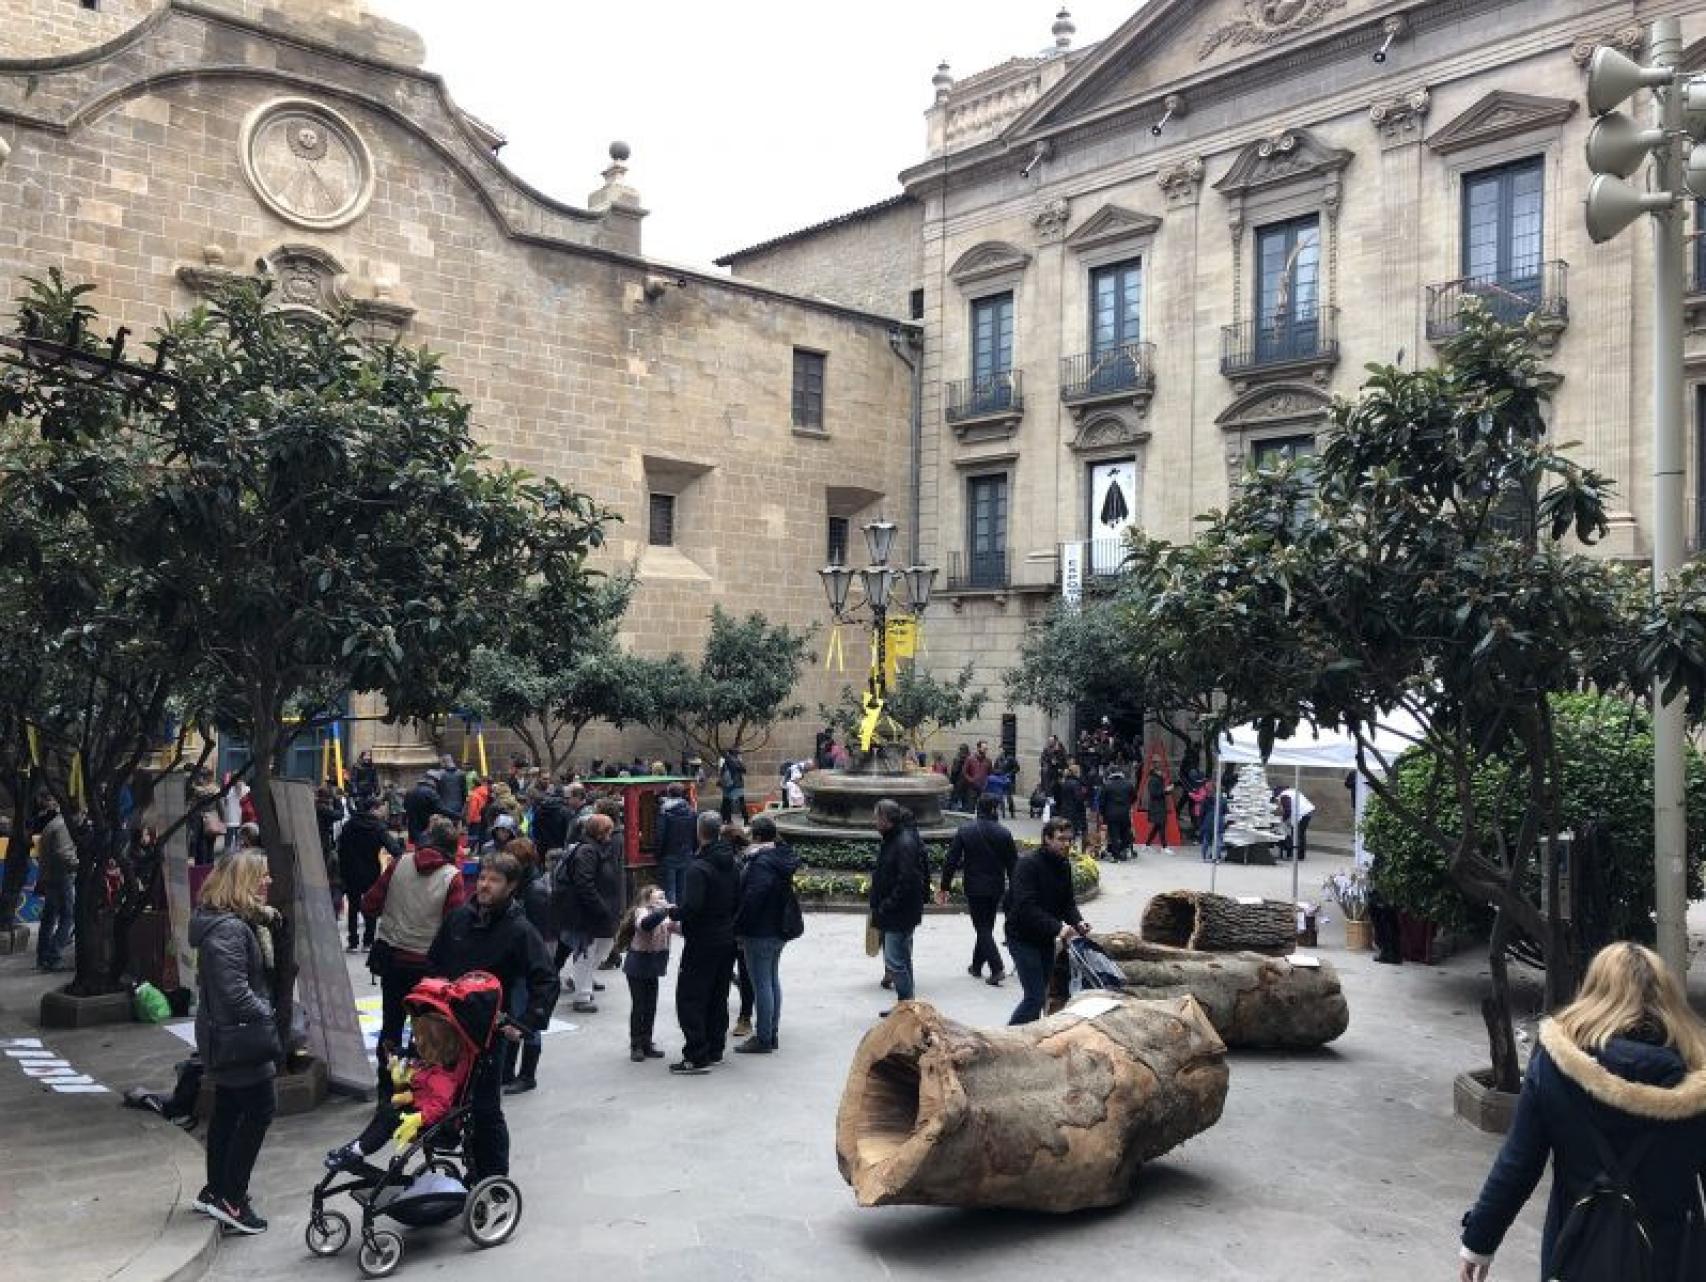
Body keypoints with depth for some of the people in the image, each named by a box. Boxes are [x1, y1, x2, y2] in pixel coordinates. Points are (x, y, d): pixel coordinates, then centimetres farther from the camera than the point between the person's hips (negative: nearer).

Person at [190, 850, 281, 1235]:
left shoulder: (242, 921, 8)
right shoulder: (228, 929, -24)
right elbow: (235, 993, -25)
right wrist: (267, 1020, -15)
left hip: (224, 1035, 10)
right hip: (238, 1036, -10)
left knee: (228, 1110, 18)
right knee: (259, 1110, -3)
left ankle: (215, 1191, 29)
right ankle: (230, 1199, 5)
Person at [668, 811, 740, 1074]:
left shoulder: (699, 868, -19)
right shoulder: (732, 867, 5)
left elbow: (691, 907, -25)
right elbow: (738, 903, 11)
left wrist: (673, 912, -7)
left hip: (702, 942, -8)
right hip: (727, 940, 8)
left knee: (690, 998, -2)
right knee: (718, 997, 15)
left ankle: (697, 1057, -4)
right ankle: (715, 1050, 22)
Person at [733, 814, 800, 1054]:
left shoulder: (761, 863, -21)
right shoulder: (783, 858, 9)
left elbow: (751, 900, -25)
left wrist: (739, 929, -16)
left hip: (760, 933, -10)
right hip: (779, 931, 10)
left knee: (761, 984, -3)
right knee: (772, 980, 17)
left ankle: (763, 1039, 2)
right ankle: (772, 1035, 26)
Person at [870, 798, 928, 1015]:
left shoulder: (906, 843, -19)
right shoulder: (891, 840, 12)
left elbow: (907, 882, -24)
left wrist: (885, 908, -20)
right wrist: (878, 908, 14)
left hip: (900, 915, -10)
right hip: (892, 915, 10)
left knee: (895, 961, -8)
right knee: (902, 960, 16)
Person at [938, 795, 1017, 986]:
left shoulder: (964, 832, -5)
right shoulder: (1004, 834, -3)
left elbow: (951, 861, -5)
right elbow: (1013, 864, 0)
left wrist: (945, 887, 2)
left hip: (974, 888, -2)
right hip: (996, 888, 2)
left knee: (983, 929, 0)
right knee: (986, 927, 17)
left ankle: (996, 968, -13)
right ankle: (977, 965, 28)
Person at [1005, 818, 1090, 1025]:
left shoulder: (1064, 865, 6)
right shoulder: (1028, 864, -19)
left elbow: (1068, 901, 11)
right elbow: (1026, 906, -27)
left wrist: (1078, 922, -10)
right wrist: (1057, 927, -34)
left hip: (1046, 939, 8)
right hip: (1023, 938, -8)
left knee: (1041, 994, 12)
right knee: (1035, 997, -12)